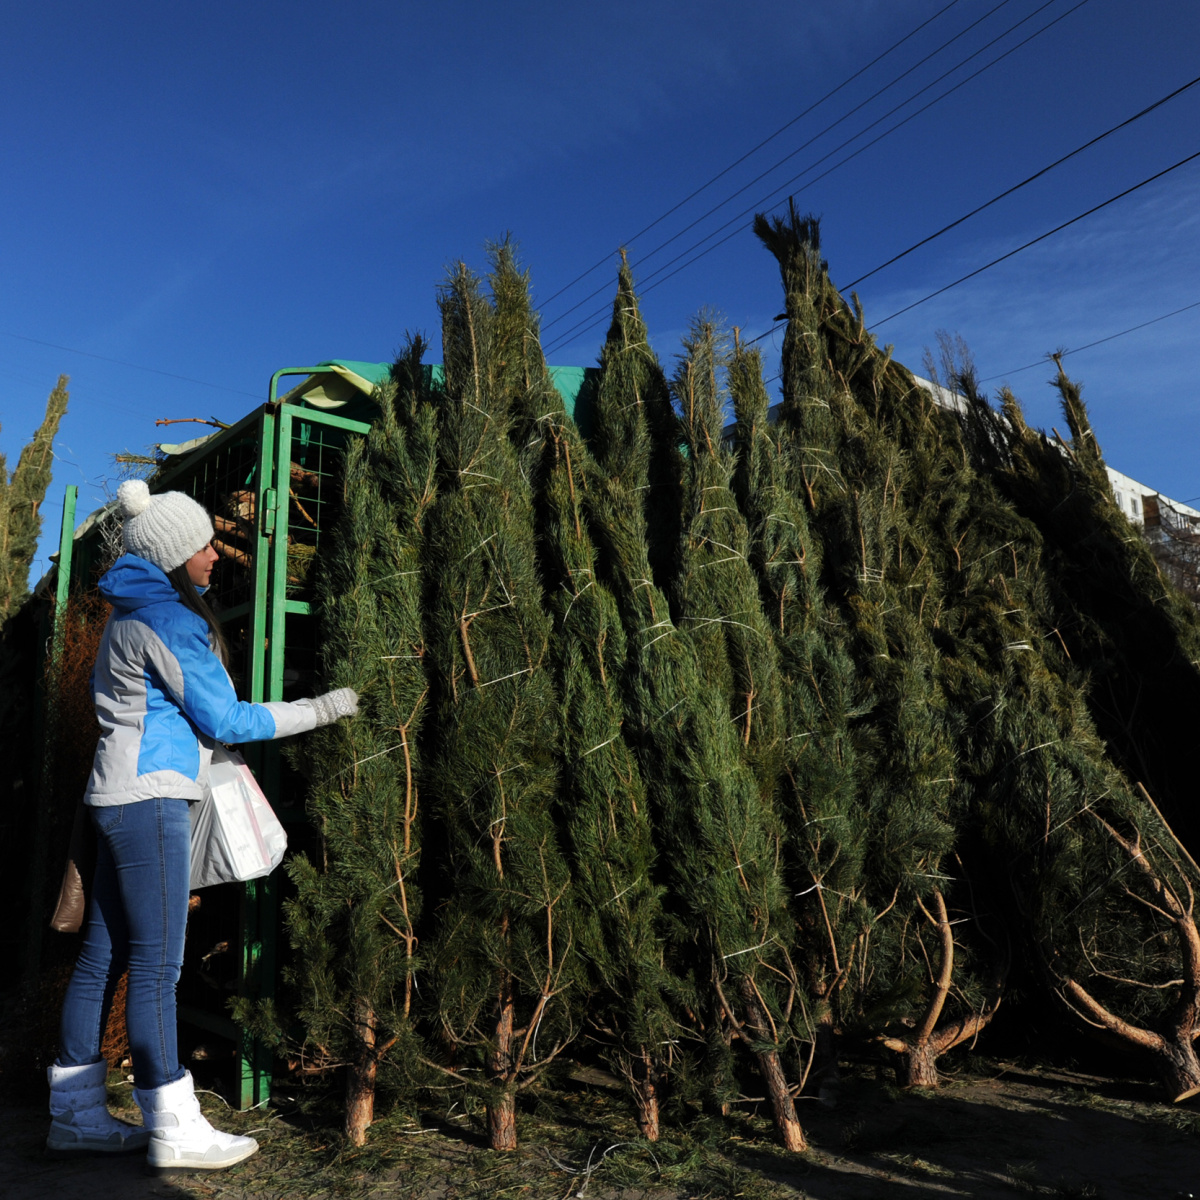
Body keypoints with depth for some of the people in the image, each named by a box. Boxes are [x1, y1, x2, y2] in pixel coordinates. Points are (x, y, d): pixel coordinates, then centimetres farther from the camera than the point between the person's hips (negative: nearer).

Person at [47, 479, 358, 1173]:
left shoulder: (134, 614, 16)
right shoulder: (167, 619, -14)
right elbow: (225, 720, -13)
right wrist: (320, 710, -8)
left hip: (122, 797, 10)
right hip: (149, 797, -10)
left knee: (104, 957, 13)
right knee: (156, 965, -5)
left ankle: (76, 1115, 23)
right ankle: (175, 1132, 3)